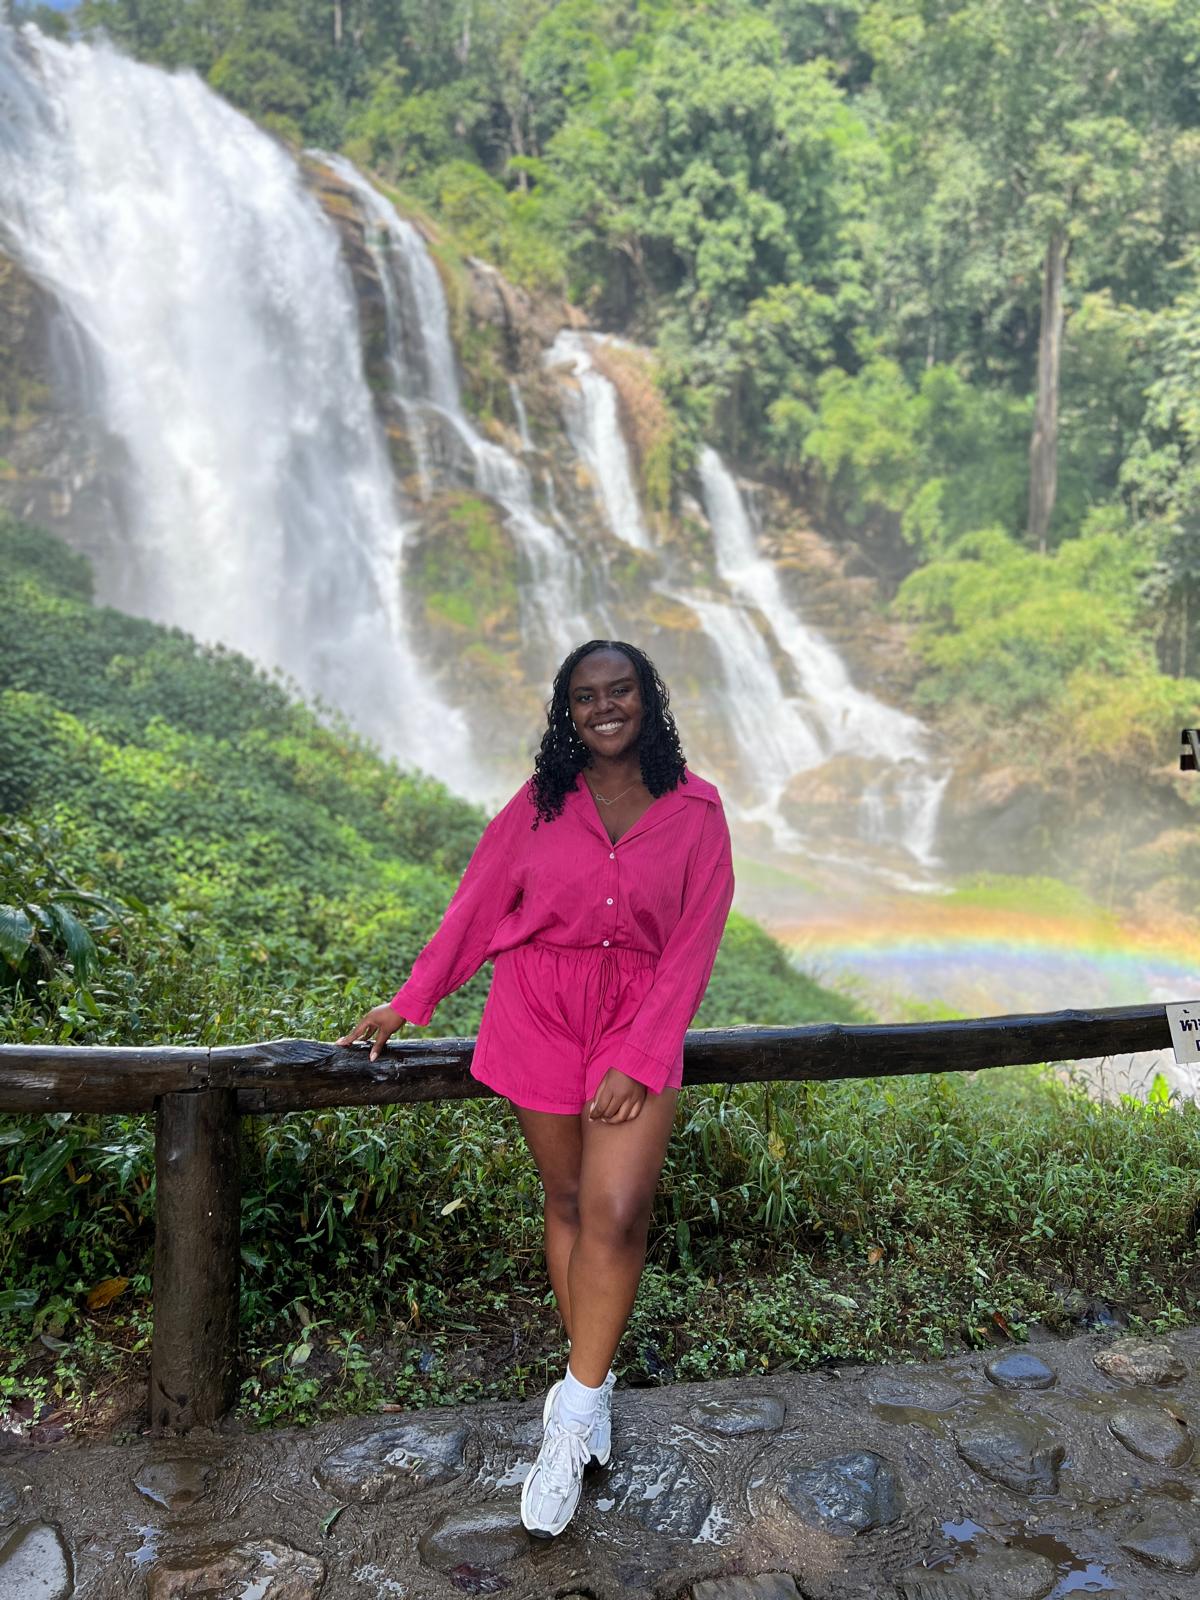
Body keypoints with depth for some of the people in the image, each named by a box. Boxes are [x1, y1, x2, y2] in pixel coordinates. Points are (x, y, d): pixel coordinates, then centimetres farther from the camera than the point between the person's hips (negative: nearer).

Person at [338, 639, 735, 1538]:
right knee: (568, 1199, 8)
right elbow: (479, 902, 8)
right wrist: (410, 1002, 9)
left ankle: (576, 1410, 0)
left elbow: (693, 946, -3)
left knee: (616, 1209, -15)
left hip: (640, 1019, -1)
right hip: (540, 1014, 1)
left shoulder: (694, 810, -2)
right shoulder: (543, 799, 2)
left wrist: (639, 1059, -9)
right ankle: (595, 1385, 25)